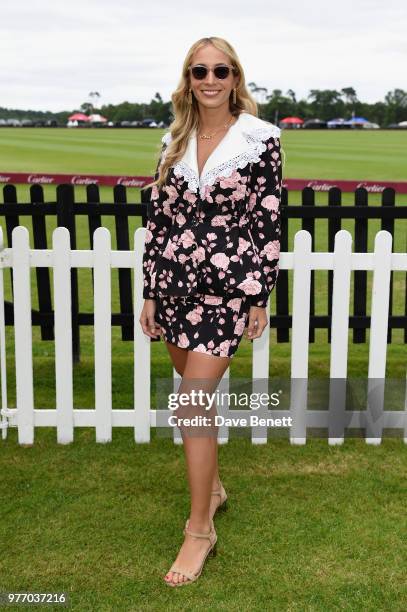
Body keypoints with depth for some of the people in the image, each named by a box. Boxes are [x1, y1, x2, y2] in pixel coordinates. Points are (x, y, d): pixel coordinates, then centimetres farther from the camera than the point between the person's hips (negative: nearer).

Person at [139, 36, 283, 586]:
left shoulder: (260, 139, -7)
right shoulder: (174, 141, 6)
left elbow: (269, 222, -6)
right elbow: (159, 218, 8)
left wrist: (261, 298, -6)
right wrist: (150, 292, 7)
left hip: (228, 287, -5)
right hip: (175, 283, 5)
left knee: (193, 401, -9)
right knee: (195, 393, 16)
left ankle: (201, 529, 6)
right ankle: (213, 486, 38)